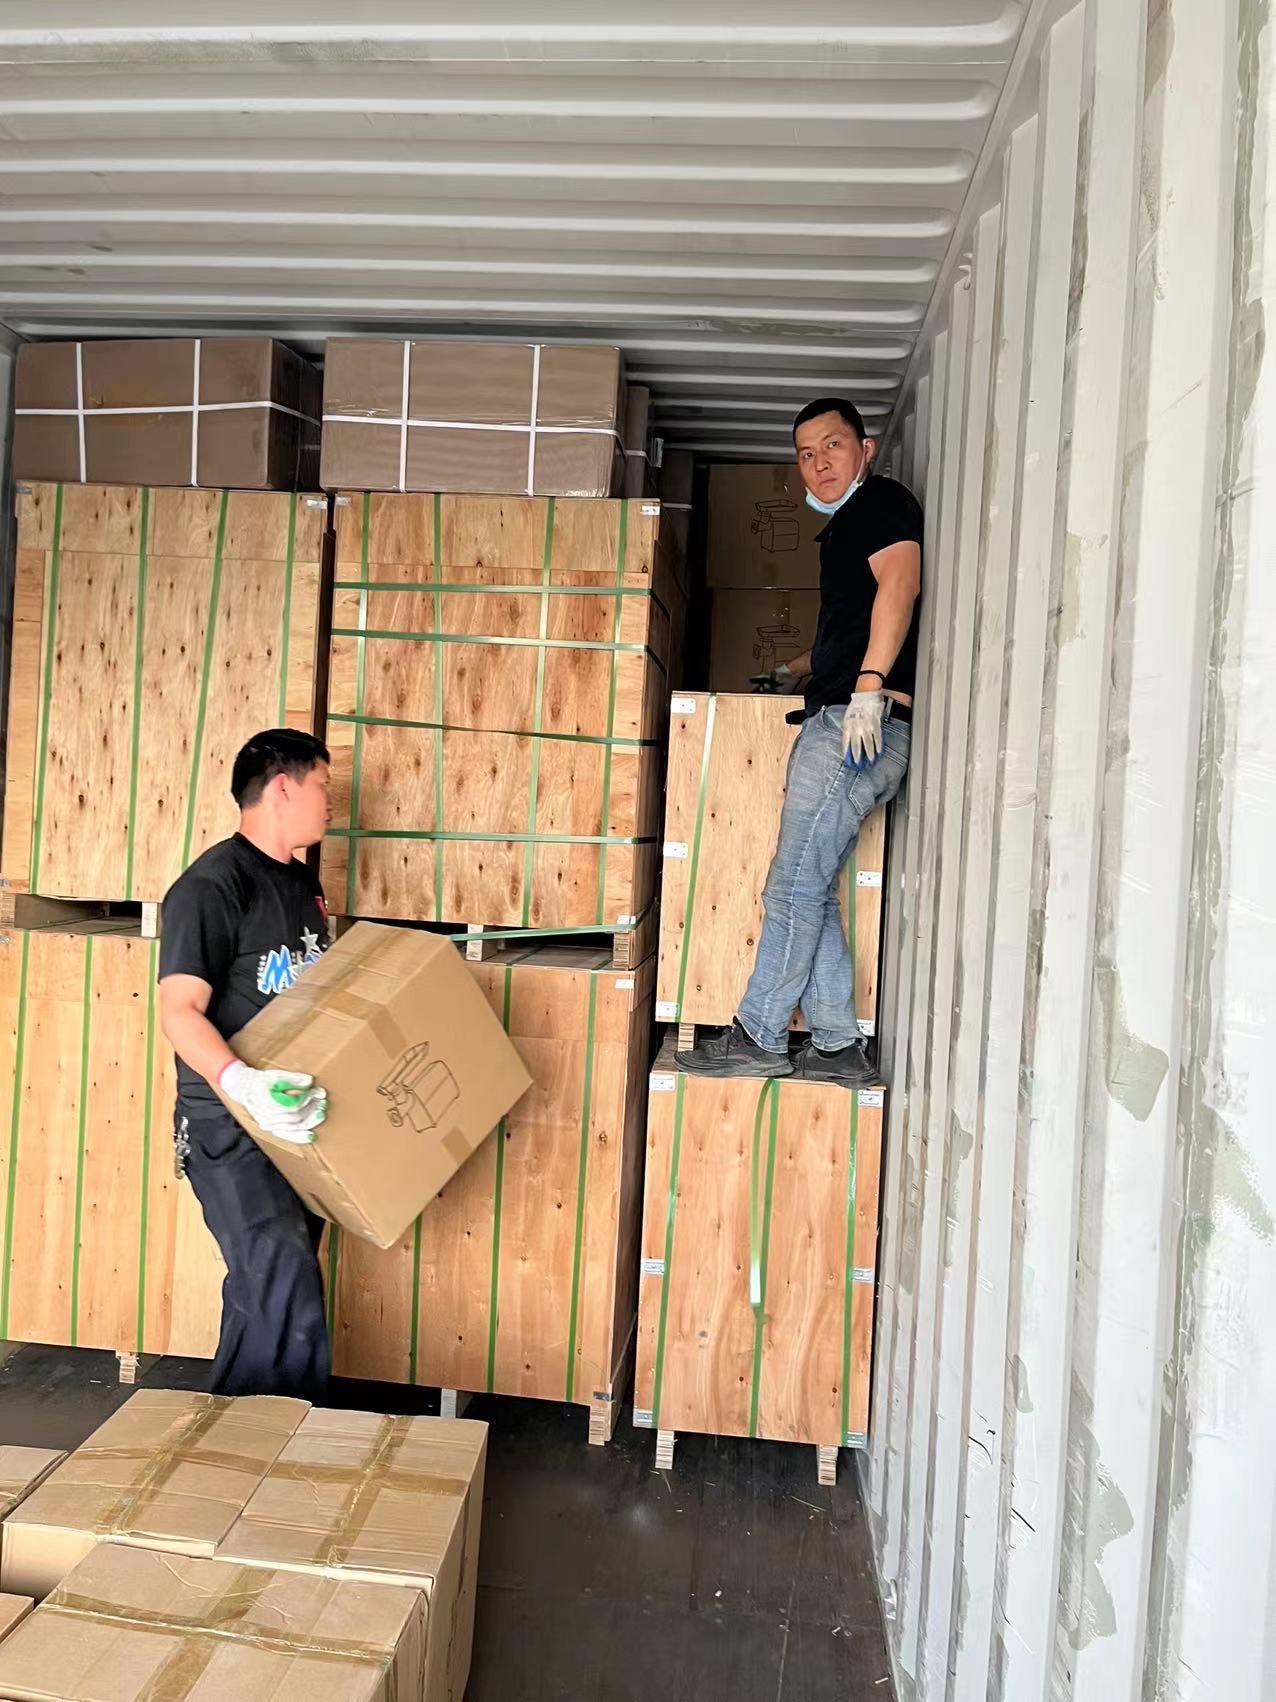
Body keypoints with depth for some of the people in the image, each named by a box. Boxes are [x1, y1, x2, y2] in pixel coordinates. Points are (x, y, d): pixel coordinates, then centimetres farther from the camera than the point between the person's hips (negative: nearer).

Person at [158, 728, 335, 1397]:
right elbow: (180, 1011, -23)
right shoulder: (211, 885, -15)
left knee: (269, 1296, 15)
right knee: (289, 1308, -13)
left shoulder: (303, 883, 12)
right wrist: (243, 1083, -38)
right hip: (231, 1130, -8)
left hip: (299, 1124, 8)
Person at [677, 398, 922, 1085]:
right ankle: (838, 1047, 12)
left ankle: (757, 1039, 1)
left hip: (859, 722, -10)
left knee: (795, 885, -7)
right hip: (837, 724, 10)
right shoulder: (848, 522, 29)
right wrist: (802, 669, 54)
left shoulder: (881, 500, 0)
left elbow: (901, 580, -18)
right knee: (812, 889, 8)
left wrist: (868, 687, -27)